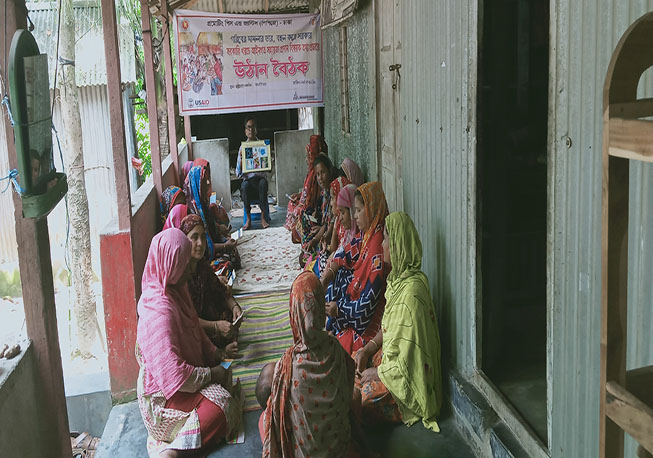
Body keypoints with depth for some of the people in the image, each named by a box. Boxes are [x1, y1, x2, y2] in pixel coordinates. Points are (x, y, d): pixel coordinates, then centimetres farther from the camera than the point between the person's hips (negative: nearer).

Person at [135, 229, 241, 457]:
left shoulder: (175, 291, 4)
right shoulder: (159, 310, -27)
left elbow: (195, 332, 19)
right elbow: (174, 375, -29)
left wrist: (216, 353, 7)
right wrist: (211, 373, -16)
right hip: (162, 395, -10)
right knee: (221, 404, -24)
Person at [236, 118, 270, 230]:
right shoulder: (243, 147, 12)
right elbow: (238, 173, 6)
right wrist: (241, 159, -11)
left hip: (260, 177, 0)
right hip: (248, 179, 0)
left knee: (263, 183, -35)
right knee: (245, 186, -34)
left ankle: (263, 217, -34)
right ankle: (248, 219, -30)